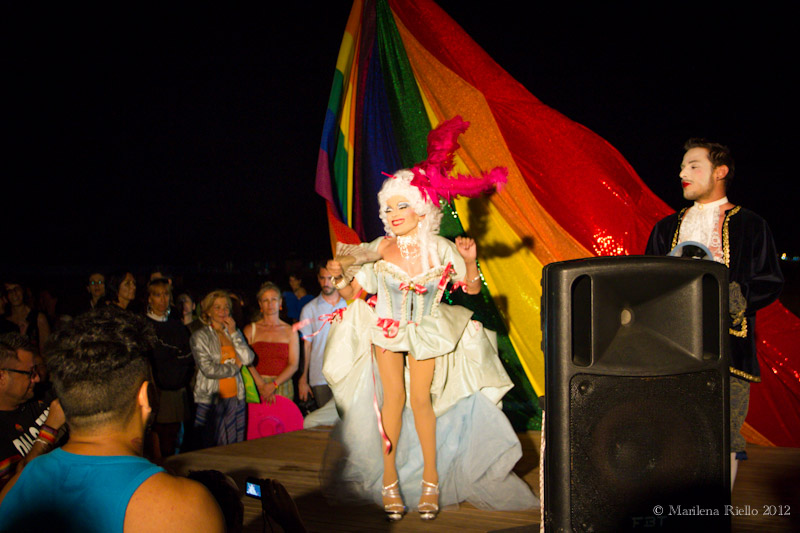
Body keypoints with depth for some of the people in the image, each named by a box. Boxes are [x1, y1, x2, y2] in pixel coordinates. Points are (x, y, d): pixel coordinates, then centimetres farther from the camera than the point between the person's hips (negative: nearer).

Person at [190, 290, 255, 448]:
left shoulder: (234, 333, 14)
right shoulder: (200, 336, -1)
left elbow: (248, 359, -2)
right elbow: (208, 369, -13)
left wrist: (233, 333, -5)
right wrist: (235, 367, -3)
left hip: (235, 398, 4)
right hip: (211, 400, -4)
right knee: (213, 448, -3)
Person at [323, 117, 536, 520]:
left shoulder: (440, 249, -15)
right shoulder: (380, 251, -15)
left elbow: (471, 289, -5)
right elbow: (353, 291, -7)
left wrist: (470, 262, -24)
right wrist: (339, 277, -28)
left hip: (428, 332, 0)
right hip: (387, 330, 1)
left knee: (422, 399, -4)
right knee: (394, 397, -4)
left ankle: (432, 479, 10)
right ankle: (389, 480, 6)